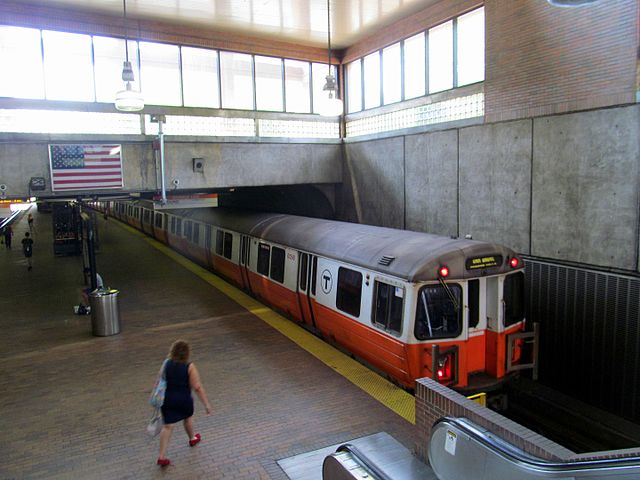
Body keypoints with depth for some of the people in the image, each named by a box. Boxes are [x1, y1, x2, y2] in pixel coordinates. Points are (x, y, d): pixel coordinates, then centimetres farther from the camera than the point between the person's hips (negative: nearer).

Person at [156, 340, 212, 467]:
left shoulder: (166, 364, -8)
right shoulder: (189, 367, -19)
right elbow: (197, 387, -20)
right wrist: (206, 404, -15)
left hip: (167, 399, 2)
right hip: (184, 400, -2)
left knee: (168, 426, 8)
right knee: (188, 418, 26)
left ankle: (162, 456, 4)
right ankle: (192, 439, 49)